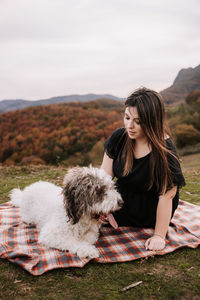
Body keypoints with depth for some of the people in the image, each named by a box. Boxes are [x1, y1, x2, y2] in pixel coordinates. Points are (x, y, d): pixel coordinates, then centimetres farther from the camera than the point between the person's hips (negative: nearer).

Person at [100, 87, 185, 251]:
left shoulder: (165, 152, -27)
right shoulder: (119, 137, -13)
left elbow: (166, 196, -23)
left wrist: (159, 236, -18)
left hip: (148, 214, -5)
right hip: (122, 198, 5)